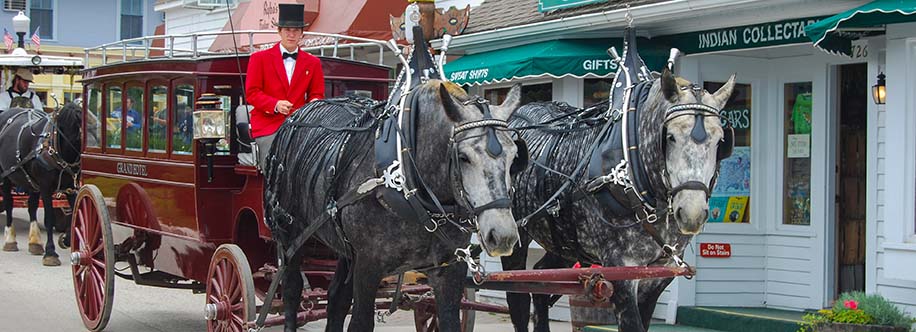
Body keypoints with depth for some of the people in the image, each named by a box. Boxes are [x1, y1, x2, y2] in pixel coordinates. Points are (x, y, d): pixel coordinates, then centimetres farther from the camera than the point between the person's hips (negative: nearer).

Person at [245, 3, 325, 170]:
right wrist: (275, 105, -16)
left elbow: (317, 94, 18)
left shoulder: (313, 63, 16)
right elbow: (251, 93, 2)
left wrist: (314, 103, -9)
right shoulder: (260, 58, 9)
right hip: (267, 125, -2)